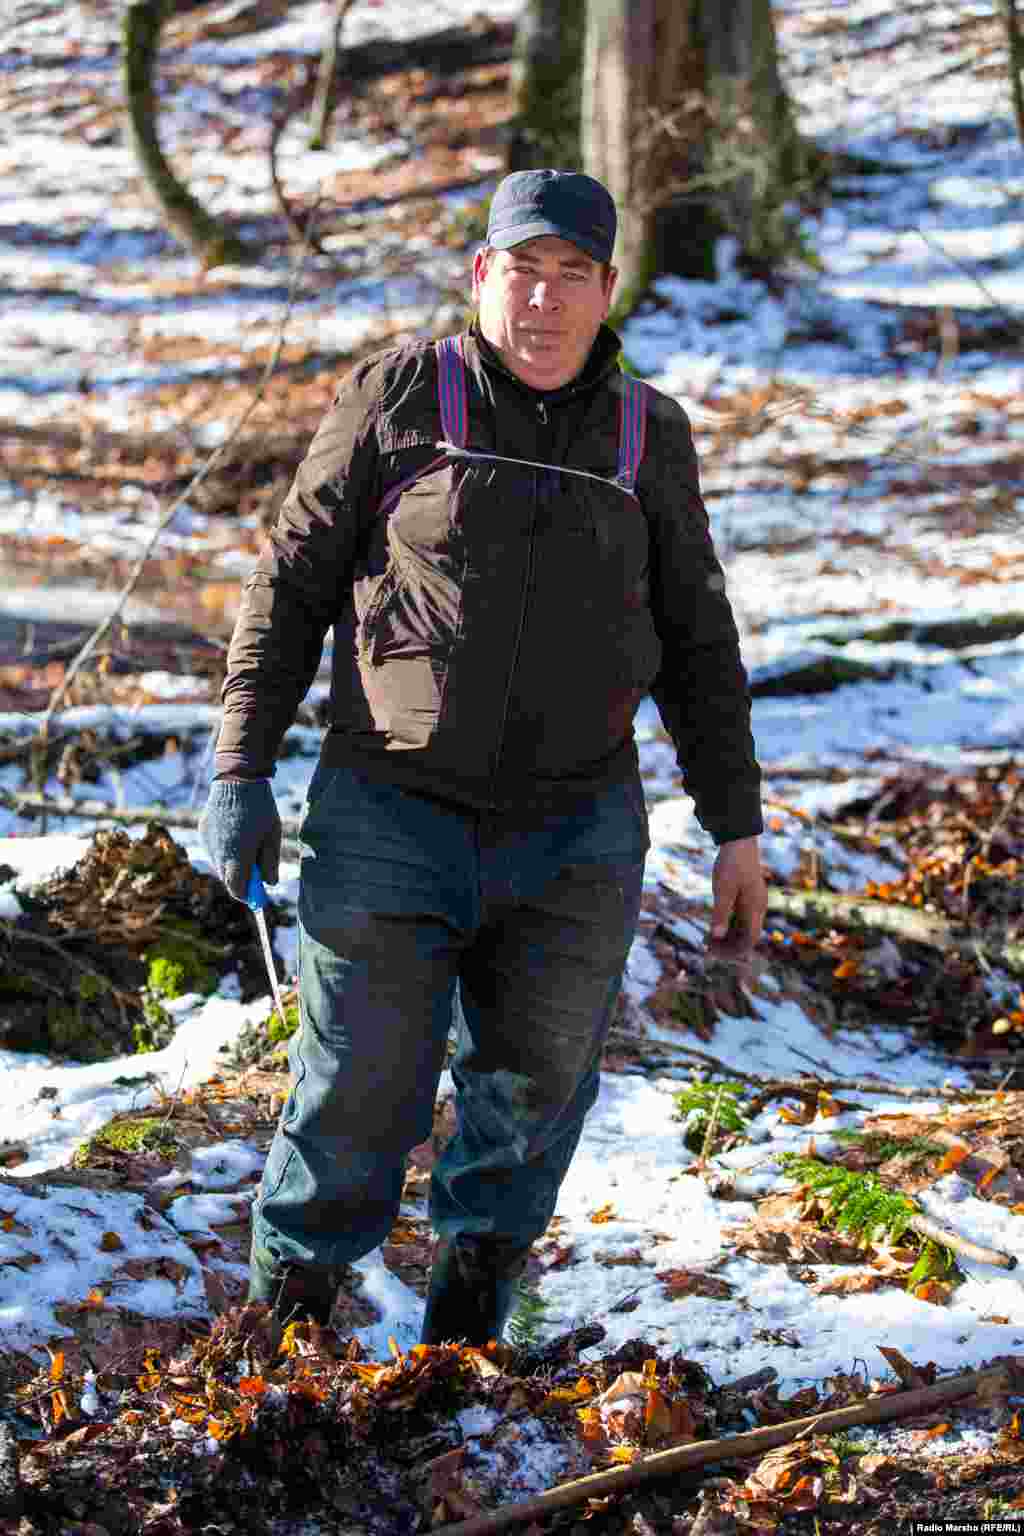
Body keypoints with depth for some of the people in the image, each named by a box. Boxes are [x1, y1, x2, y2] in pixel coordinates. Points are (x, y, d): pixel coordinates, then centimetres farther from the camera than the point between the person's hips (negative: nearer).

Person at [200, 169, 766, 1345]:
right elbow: (291, 583, 2)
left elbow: (696, 643, 15)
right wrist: (242, 773, -4)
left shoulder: (649, 438, 9)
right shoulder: (400, 397, 0)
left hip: (575, 833, 2)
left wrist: (737, 827, 11)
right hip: (390, 814, -2)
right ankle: (291, 1294, 23)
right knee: (364, 1093, -1)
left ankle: (478, 1263, 26)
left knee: (534, 1082, 0)